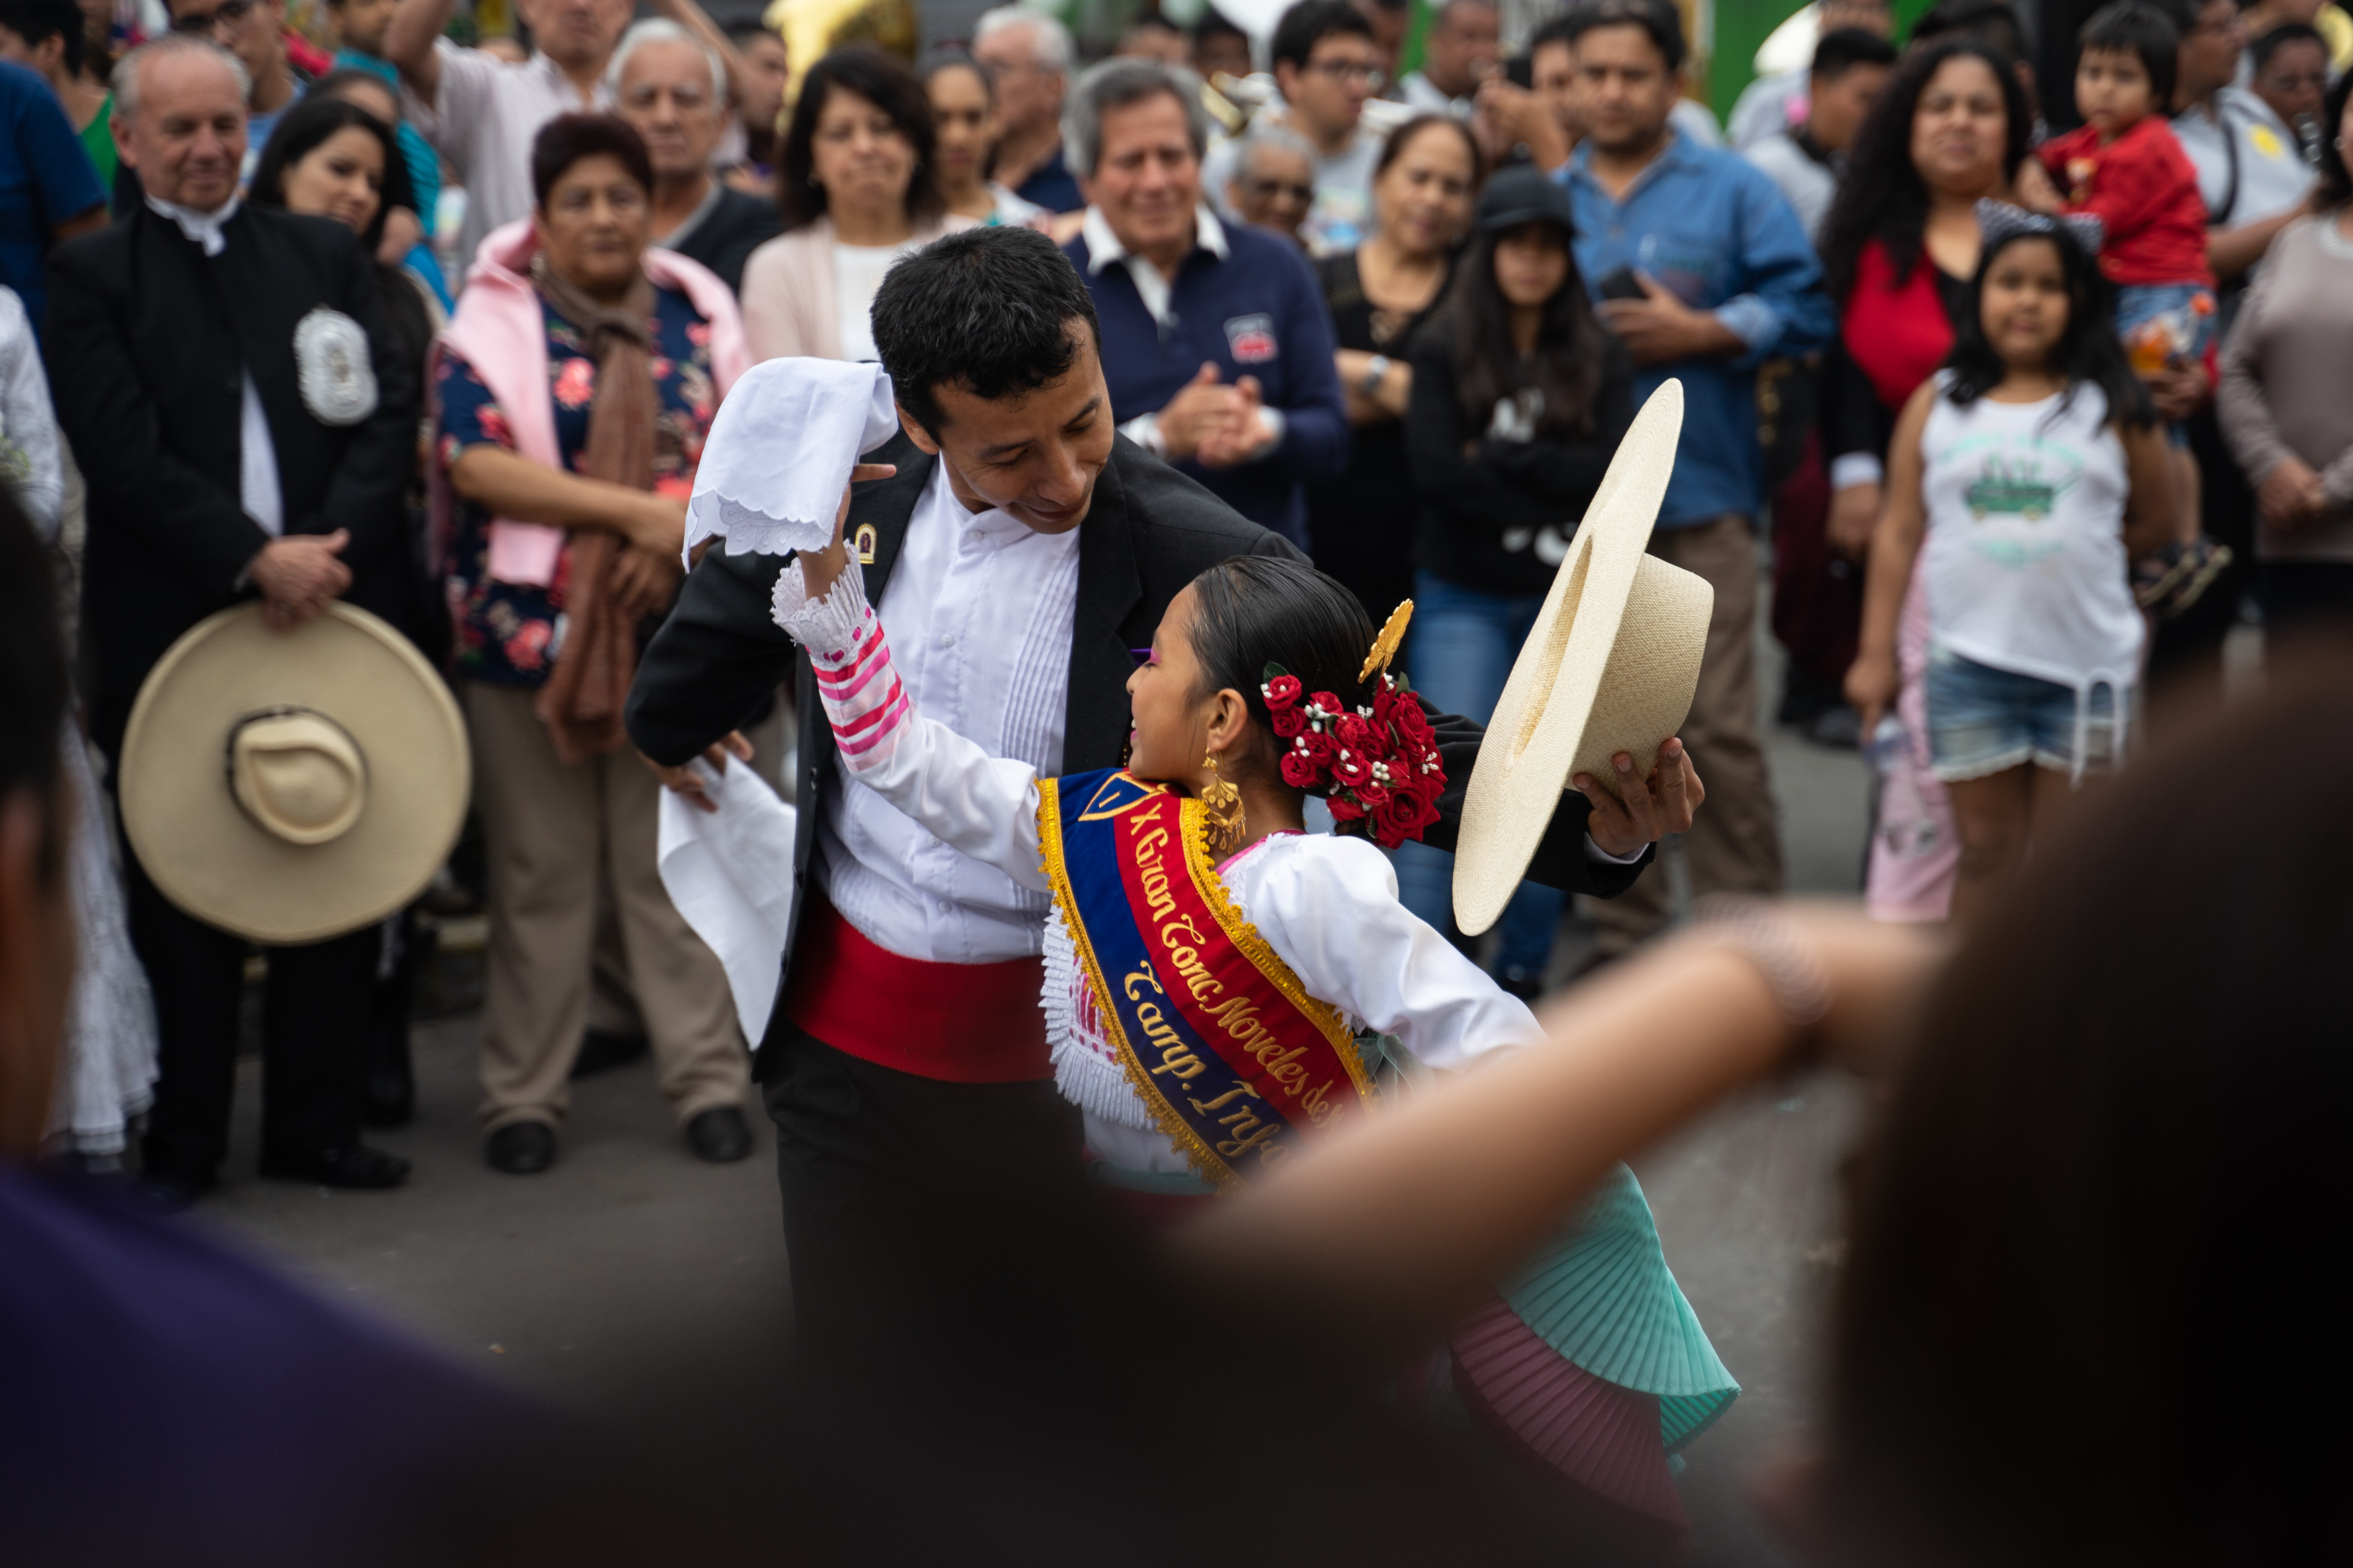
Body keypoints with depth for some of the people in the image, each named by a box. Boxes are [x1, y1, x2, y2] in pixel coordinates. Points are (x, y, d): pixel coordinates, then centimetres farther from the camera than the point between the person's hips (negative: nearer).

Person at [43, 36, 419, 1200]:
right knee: (181, 895, 5)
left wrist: (326, 551, -11)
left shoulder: (326, 256, 12)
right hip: (170, 630, -3)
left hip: (334, 612, 3)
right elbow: (125, 453, -9)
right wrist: (256, 560, -16)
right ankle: (180, 1141, 17)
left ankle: (316, 1125, 20)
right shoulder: (90, 276, 1)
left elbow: (391, 413, 3)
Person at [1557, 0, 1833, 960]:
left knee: (1718, 730, -7)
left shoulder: (1734, 191, 5)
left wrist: (1699, 331, -12)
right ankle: (1622, 934, 18)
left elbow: (1802, 308, -2)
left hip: (1699, 494, -3)